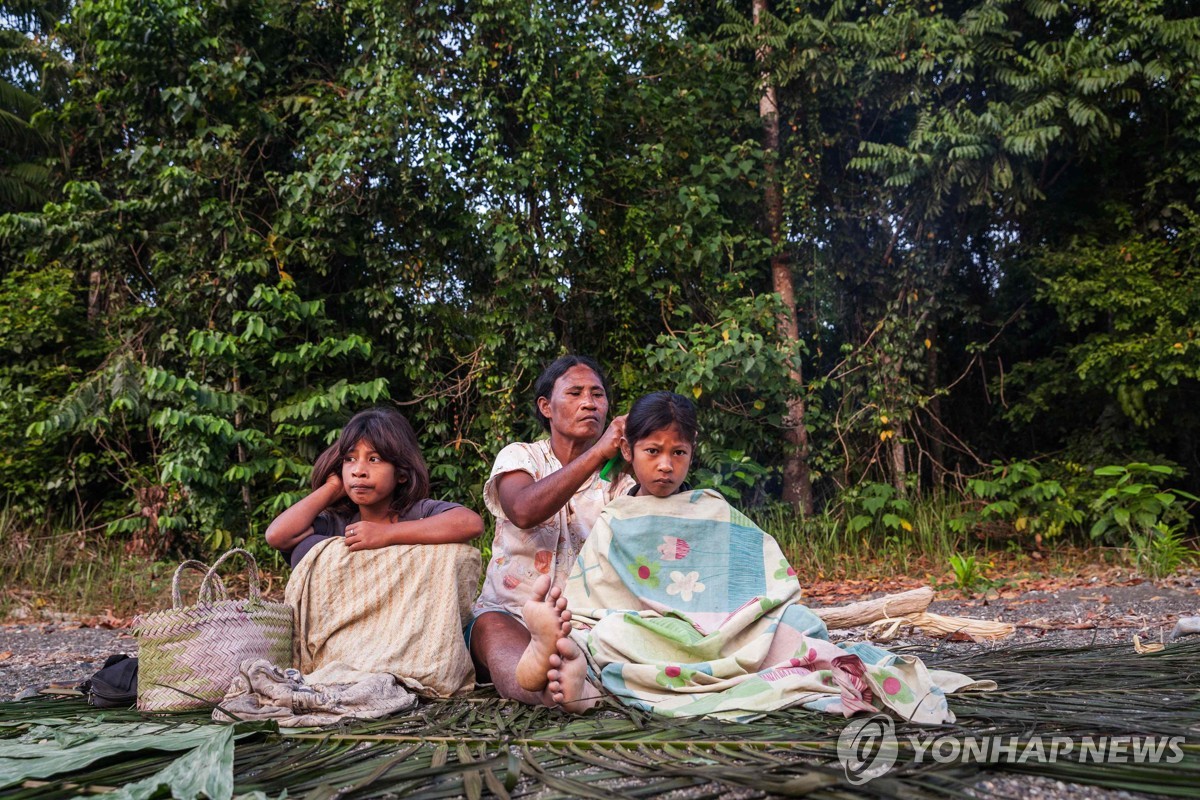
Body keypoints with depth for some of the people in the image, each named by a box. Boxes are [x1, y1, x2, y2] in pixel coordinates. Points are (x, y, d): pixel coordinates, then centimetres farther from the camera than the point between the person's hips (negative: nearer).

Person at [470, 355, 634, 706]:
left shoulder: (619, 476, 11)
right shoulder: (520, 457, 5)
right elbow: (524, 511, -20)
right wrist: (598, 452, -24)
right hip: (510, 614, -1)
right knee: (491, 625, -36)